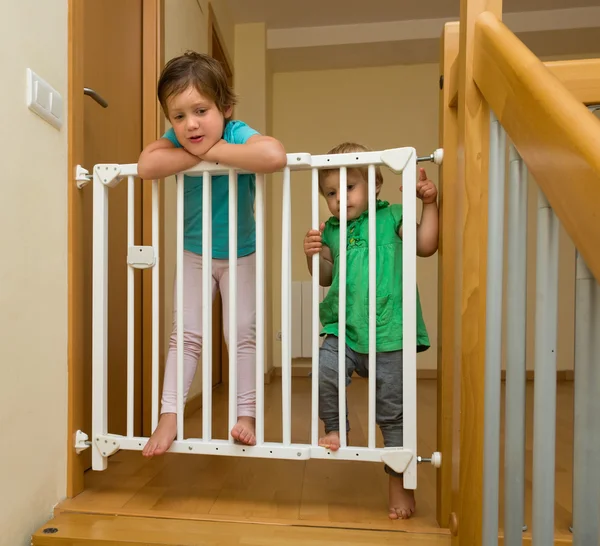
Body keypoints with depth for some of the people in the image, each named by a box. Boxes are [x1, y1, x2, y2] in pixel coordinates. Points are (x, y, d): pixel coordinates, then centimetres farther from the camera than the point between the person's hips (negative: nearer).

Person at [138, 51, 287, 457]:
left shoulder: (238, 134, -24)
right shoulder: (175, 140, -14)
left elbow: (275, 156, -48)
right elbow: (146, 166, -34)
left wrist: (211, 150, -37)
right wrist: (198, 152, -32)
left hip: (241, 255, -2)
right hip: (194, 254, 2)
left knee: (243, 332, 1)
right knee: (186, 335, 3)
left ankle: (246, 414, 15)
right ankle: (169, 415, 14)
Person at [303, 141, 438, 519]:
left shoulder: (391, 216, 4)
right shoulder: (330, 230, 11)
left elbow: (426, 245, 0)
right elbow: (326, 277, 14)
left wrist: (429, 204, -4)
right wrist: (314, 256, -4)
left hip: (389, 334, -2)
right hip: (344, 331, 3)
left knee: (392, 411, 8)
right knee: (325, 369, -26)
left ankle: (400, 483, 31)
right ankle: (335, 428, 7)